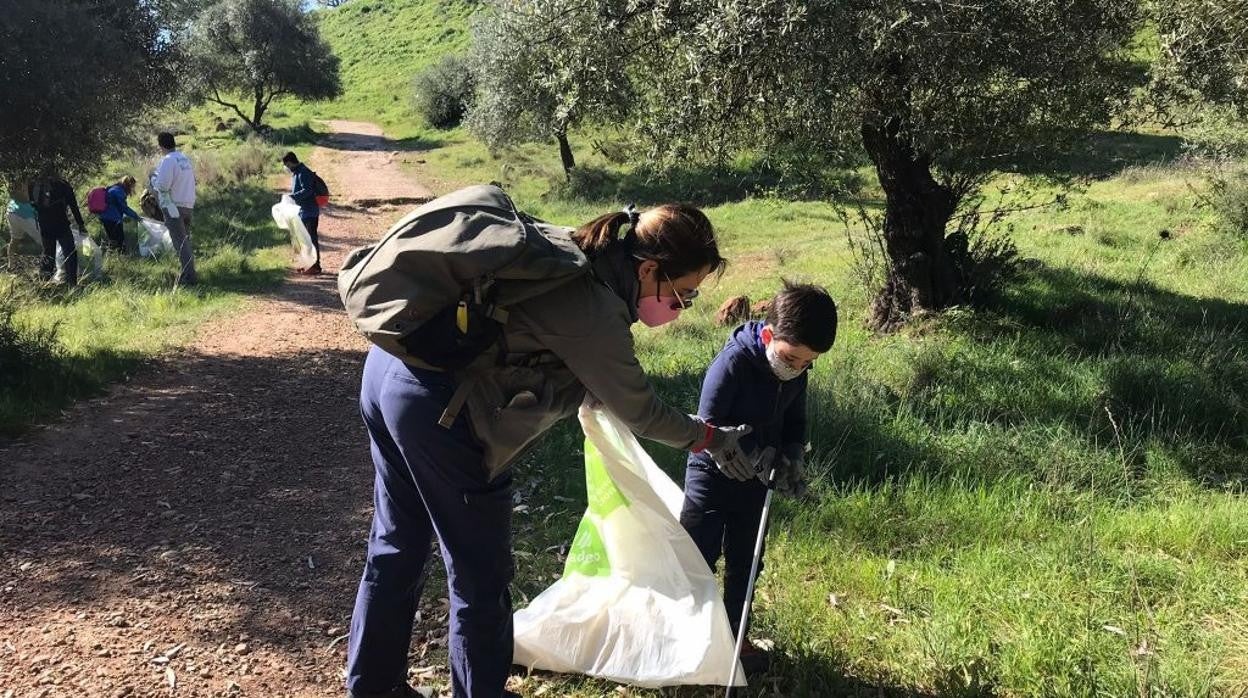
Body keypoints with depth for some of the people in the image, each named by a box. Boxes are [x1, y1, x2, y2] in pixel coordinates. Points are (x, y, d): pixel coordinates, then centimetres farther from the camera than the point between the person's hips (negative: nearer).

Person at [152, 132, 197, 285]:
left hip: (173, 206, -8)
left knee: (180, 242, -7)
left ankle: (189, 276, -11)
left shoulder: (168, 160, -16)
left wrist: (153, 179, -2)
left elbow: (162, 185, -20)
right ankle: (188, 271, 26)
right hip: (188, 204, 8)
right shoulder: (185, 158, 8)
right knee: (185, 240, 19)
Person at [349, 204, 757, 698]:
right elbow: (640, 412, -5)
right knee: (481, 577, 7)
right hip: (439, 410, -10)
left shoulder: (578, 251, 6)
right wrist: (710, 439, 11)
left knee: (397, 546, 23)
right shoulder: (593, 313, -19)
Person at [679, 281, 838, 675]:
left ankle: (733, 637, 30)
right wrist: (760, 456, -32)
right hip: (712, 476, -6)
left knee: (744, 564, 15)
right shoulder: (732, 363, -28)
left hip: (753, 479, 6)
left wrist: (792, 457, -12)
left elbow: (794, 420, 7)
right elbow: (708, 431, -24)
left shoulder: (796, 370, -8)